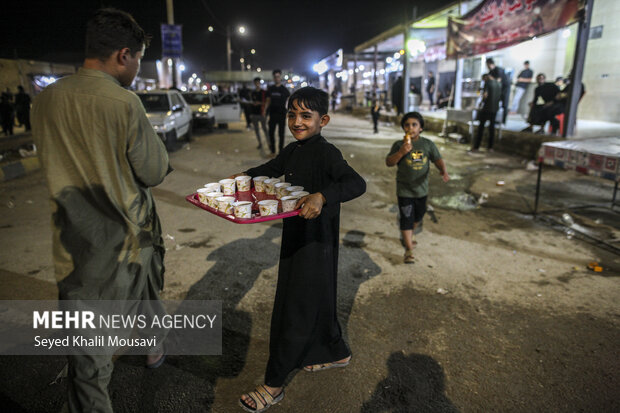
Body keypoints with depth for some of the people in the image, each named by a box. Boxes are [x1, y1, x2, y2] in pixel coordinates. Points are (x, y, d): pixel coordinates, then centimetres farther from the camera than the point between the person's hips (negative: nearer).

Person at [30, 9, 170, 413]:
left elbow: (54, 161, 11)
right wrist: (157, 143, 6)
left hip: (75, 239, 3)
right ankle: (154, 349, 52)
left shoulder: (45, 100, -2)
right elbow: (154, 172, -12)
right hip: (128, 234, -2)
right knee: (146, 296, 27)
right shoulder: (124, 102, -19)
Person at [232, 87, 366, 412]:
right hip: (295, 236, 8)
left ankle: (273, 385, 20)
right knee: (316, 300, 23)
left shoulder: (326, 153, -20)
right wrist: (244, 176, 6)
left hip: (316, 242, -8)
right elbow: (270, 169, 22)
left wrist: (322, 196, -51)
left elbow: (357, 183, -35)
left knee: (295, 310, 3)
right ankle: (337, 352, 47)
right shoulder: (292, 150, 5)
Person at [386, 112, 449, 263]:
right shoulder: (399, 145, -9)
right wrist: (401, 152, -30)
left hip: (422, 188, 4)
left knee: (418, 215, 22)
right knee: (406, 218, -5)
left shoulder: (428, 144, -2)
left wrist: (444, 171, -21)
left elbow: (438, 159, -2)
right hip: (404, 190, -4)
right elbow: (388, 162, -15)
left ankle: (409, 233, 51)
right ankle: (409, 250, 3)